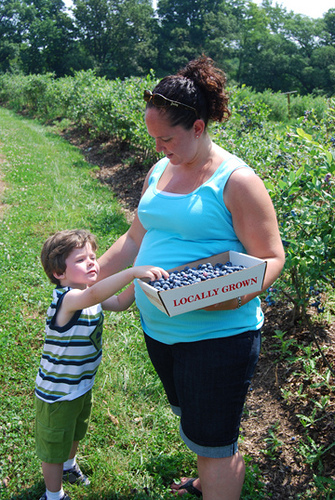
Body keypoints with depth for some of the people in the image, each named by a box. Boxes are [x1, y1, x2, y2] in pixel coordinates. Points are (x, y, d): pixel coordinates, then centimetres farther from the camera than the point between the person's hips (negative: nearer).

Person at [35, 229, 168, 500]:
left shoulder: (88, 293, -3)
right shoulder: (67, 298, -33)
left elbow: (119, 303, 10)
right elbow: (94, 295, -54)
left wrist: (140, 280, -8)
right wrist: (132, 272, -66)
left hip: (82, 385, 9)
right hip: (57, 393, -9)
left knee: (75, 433, 33)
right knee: (54, 446, 14)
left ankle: (69, 466, 60)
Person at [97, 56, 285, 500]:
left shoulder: (235, 180, -15)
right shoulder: (159, 172, 7)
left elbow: (271, 257, -14)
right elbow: (135, 240, 15)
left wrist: (241, 291, -33)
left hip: (217, 334, -7)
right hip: (158, 327, 8)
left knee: (211, 440, 6)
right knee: (192, 417, 26)